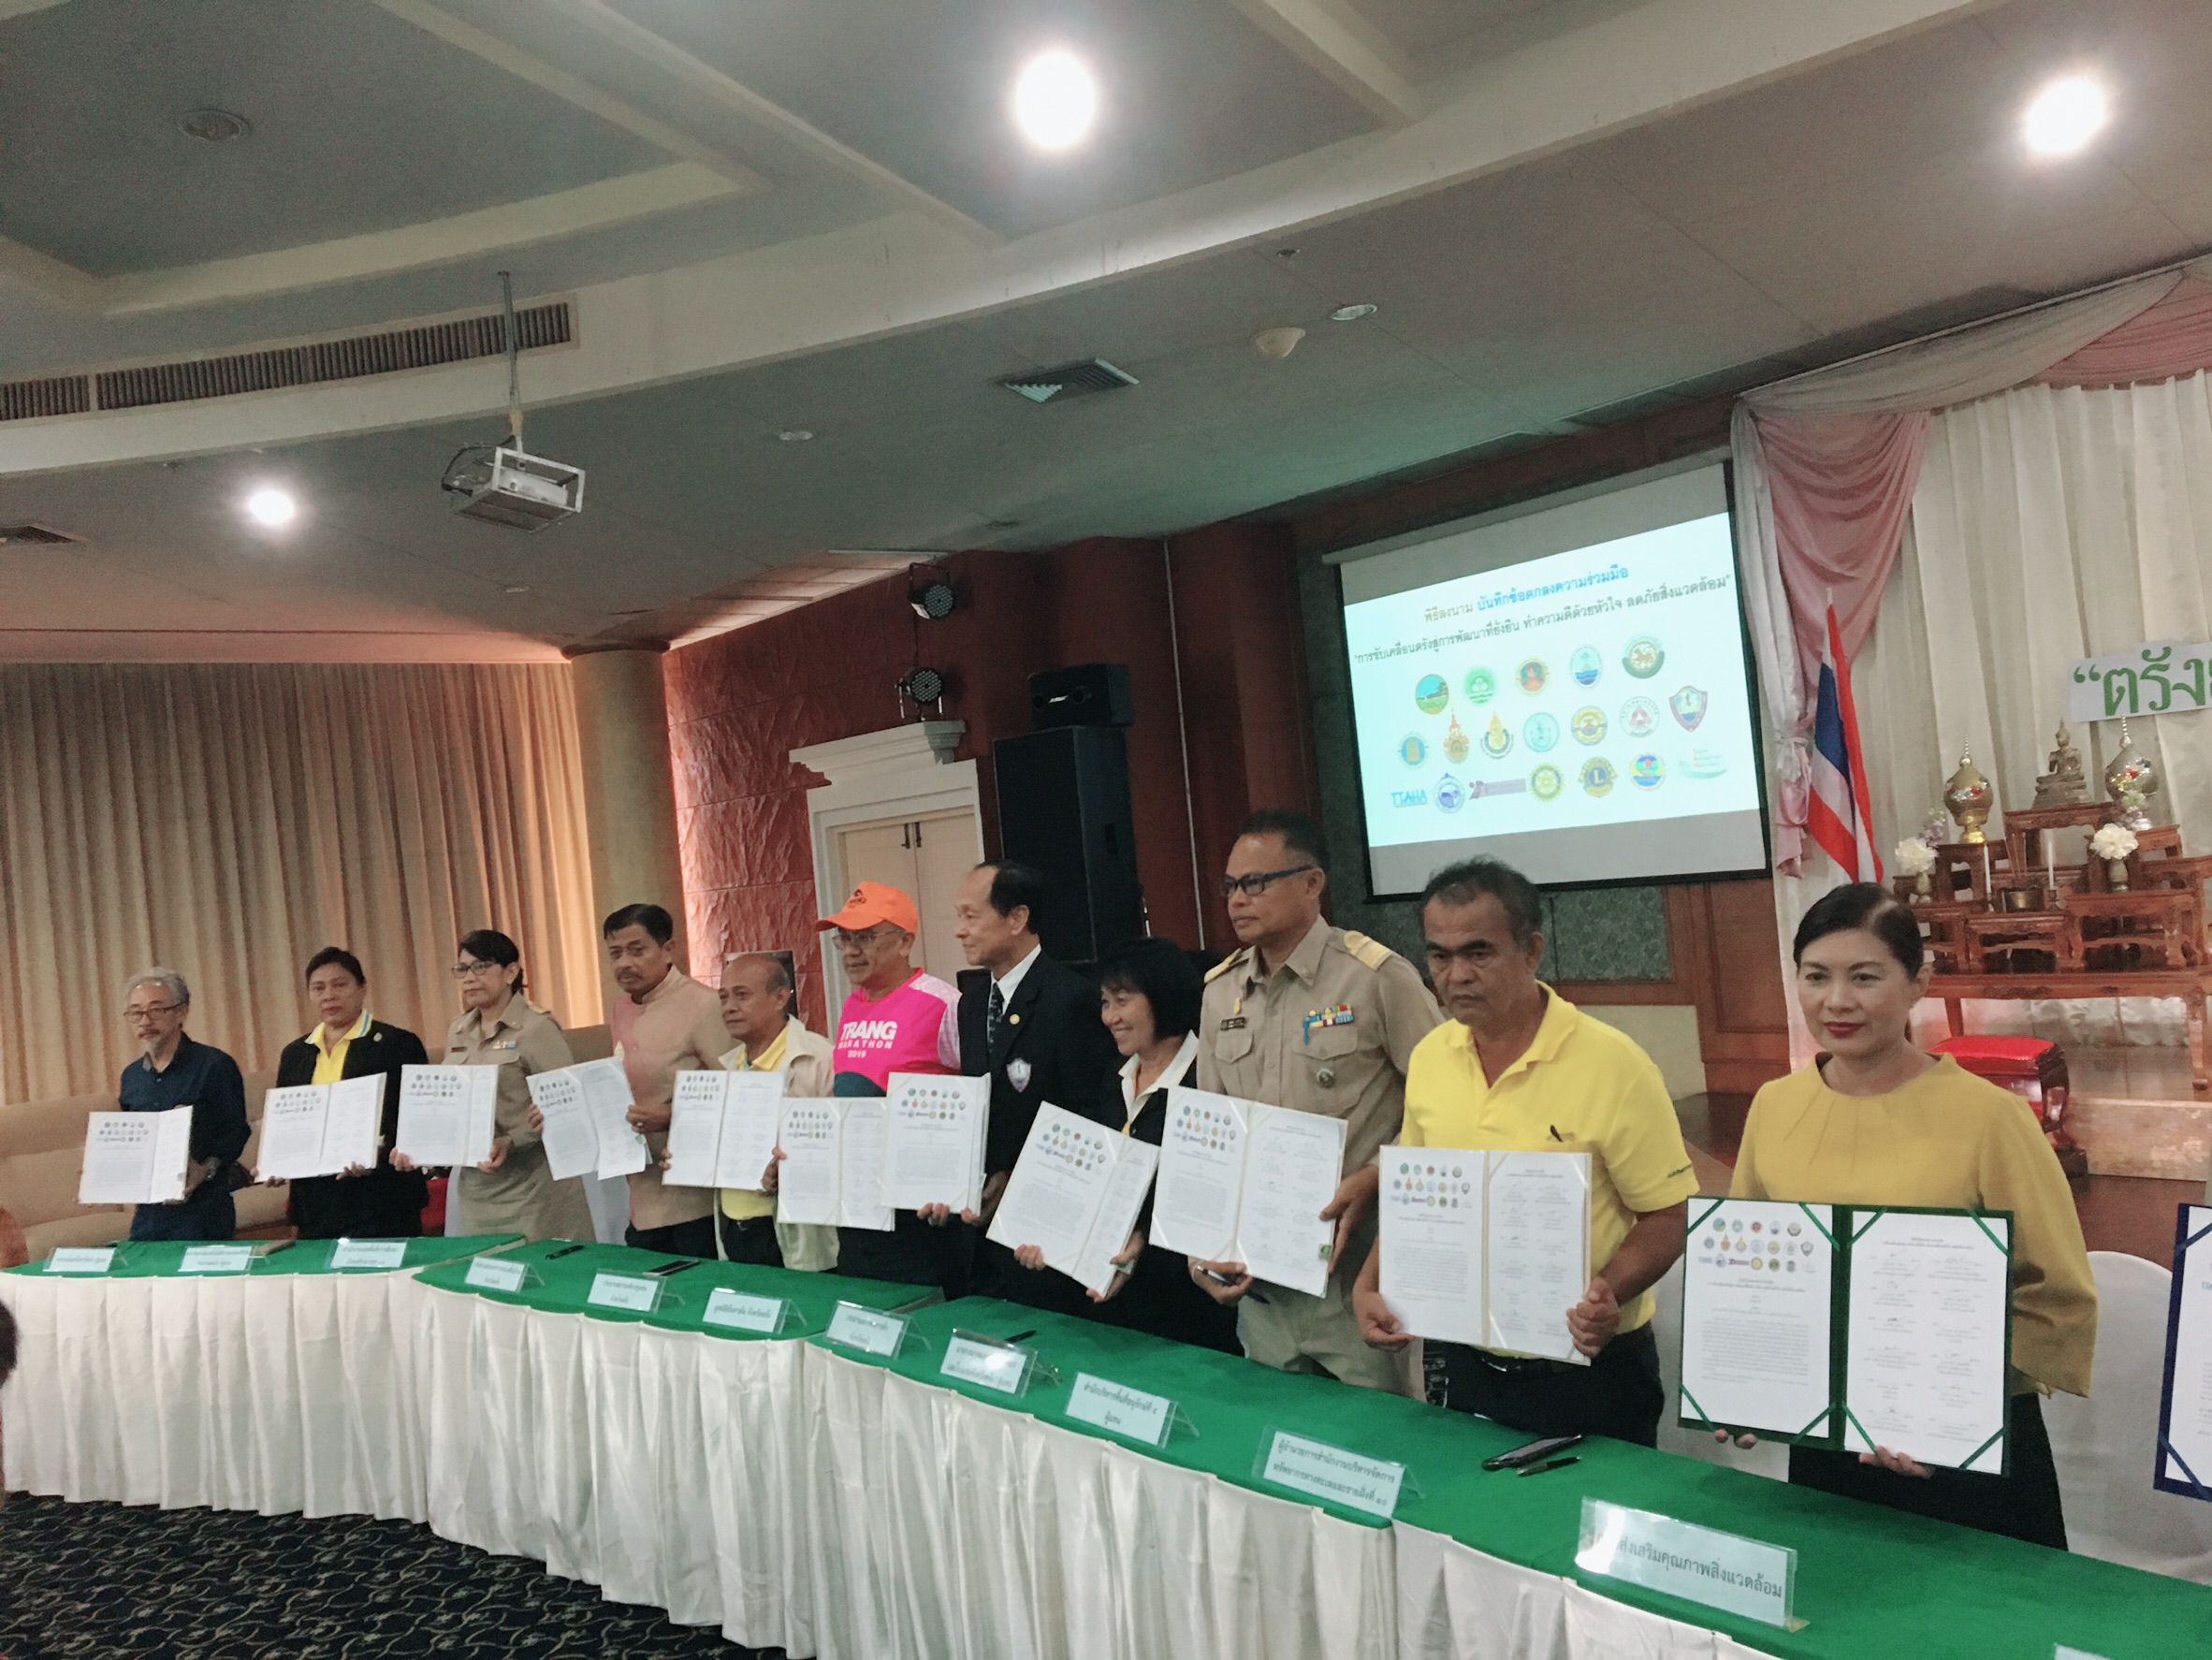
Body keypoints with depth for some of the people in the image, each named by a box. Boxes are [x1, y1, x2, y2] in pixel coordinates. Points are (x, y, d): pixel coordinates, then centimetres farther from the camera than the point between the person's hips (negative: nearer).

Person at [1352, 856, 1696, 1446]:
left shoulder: (1613, 1064, -17)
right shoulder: (1429, 1057, 0)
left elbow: (1666, 1217, -12)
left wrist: (1606, 1292, -28)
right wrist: (1371, 1284, -2)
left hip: (1586, 1367, -4)